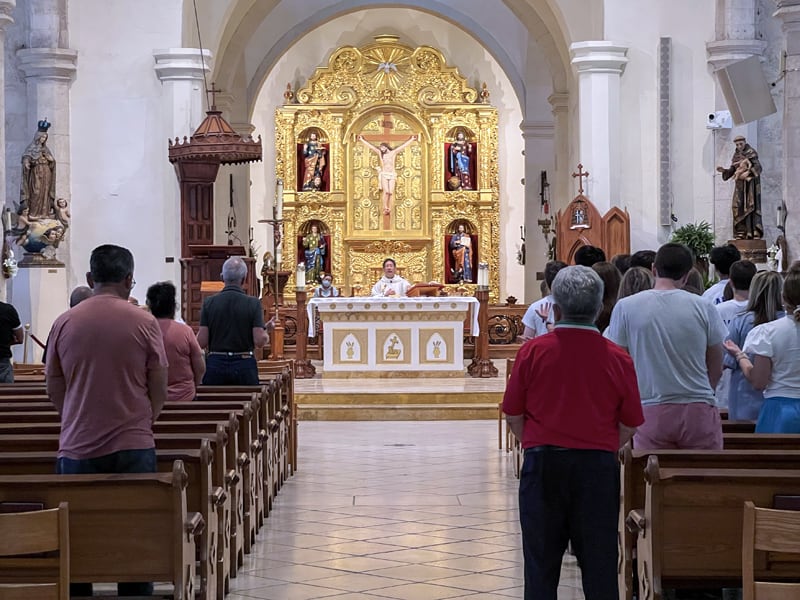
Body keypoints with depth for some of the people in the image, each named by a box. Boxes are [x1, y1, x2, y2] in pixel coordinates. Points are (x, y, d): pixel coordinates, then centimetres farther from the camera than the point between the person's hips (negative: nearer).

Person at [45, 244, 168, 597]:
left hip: (76, 449, 2)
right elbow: (159, 393, 1)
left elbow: (54, 391, 9)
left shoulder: (64, 323, 0)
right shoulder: (144, 323, -5)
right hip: (132, 448, -2)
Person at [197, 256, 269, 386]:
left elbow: (201, 342, -4)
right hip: (244, 365, -1)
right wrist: (264, 330, 11)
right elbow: (260, 341, -10)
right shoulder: (253, 303, -5)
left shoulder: (209, 302, -1)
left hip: (215, 365, 1)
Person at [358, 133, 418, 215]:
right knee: (385, 191, -15)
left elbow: (403, 146, 13)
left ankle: (389, 208, -2)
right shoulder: (380, 153, 9)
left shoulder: (393, 152, 9)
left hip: (392, 175, 1)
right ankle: (385, 208, -17)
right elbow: (370, 146, 13)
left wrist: (411, 139, 16)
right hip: (383, 175, -1)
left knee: (390, 192, -4)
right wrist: (362, 140, 17)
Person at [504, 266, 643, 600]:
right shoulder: (618, 359, -5)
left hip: (543, 463, 0)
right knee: (599, 561, 8)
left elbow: (513, 416, -1)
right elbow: (630, 426, 0)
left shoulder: (533, 351, -7)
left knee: (541, 560, 8)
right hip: (599, 466, 1)